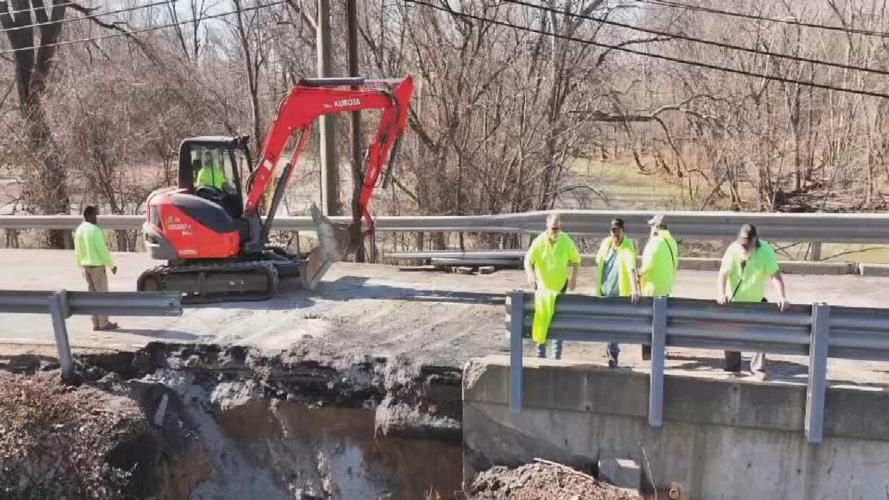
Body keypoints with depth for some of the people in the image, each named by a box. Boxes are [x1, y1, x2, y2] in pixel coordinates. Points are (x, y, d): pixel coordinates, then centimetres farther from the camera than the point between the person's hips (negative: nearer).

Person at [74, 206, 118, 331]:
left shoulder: (79, 230, 8)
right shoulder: (95, 230, -17)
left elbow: (77, 251, 13)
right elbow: (102, 250, -17)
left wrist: (81, 266, 22)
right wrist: (111, 265, -9)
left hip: (85, 265, 8)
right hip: (97, 265, -8)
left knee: (92, 293, 12)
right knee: (102, 293, -1)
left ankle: (96, 323, 14)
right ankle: (103, 323, 1)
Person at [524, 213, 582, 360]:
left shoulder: (567, 241, -12)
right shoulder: (539, 241, -17)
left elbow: (576, 260, 2)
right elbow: (528, 259, -25)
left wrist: (574, 278, -4)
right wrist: (530, 274, -43)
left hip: (561, 285, 0)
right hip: (542, 285, 0)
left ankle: (557, 355, 12)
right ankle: (540, 353, 18)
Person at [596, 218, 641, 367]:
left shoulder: (628, 247, -17)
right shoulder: (606, 243, 1)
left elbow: (631, 268, -31)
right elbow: (598, 260, 17)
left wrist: (635, 290, -43)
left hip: (618, 293, -5)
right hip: (603, 291, 6)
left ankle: (613, 355, -5)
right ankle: (612, 350, 32)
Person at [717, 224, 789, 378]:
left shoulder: (765, 250, -19)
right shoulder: (733, 249, -19)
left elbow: (775, 274, -24)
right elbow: (723, 272, -24)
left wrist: (782, 297, -37)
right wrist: (721, 293, -40)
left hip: (756, 301, 0)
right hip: (734, 300, 0)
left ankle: (758, 367, 12)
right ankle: (732, 367, 24)